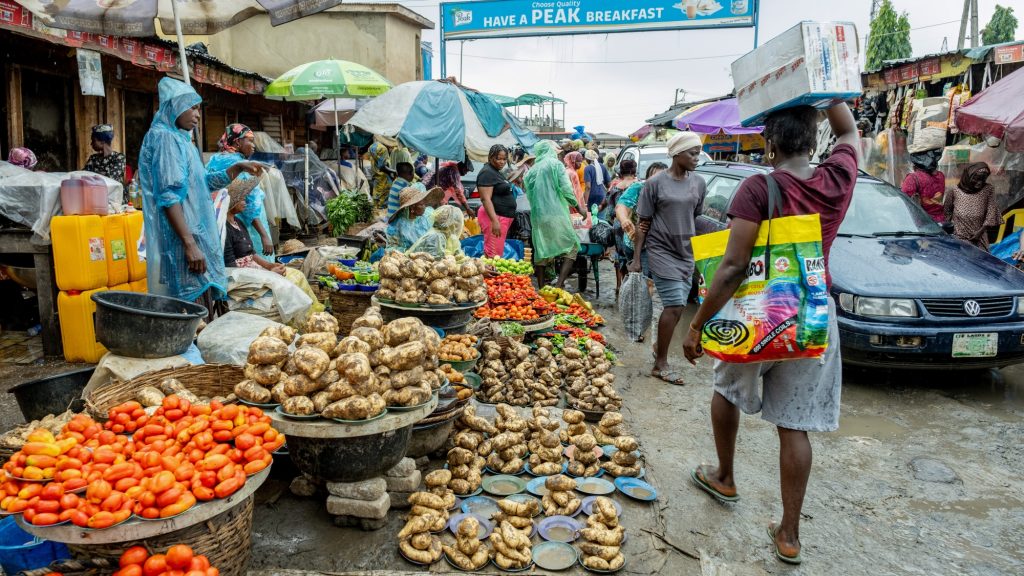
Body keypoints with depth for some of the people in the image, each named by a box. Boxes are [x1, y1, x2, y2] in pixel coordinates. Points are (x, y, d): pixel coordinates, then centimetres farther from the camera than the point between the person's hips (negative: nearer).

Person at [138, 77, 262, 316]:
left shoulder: (180, 139, 19)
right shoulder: (164, 137, -8)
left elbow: (204, 181, 34)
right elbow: (168, 196, -19)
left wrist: (238, 167, 23)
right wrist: (190, 245, -24)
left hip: (197, 236, 10)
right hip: (182, 242, -10)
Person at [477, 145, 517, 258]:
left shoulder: (496, 172, 19)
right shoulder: (487, 173, -12)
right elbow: (486, 199, -21)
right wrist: (494, 221, -29)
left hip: (504, 217, 11)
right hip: (495, 216, -11)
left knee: (498, 253, 12)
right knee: (494, 255, -12)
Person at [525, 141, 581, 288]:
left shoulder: (532, 170, 15)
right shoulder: (556, 164, 1)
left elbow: (529, 195, 15)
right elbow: (566, 188, -7)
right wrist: (577, 206, 3)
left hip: (537, 215, 5)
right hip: (556, 214, -5)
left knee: (541, 251, 11)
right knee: (572, 247, 2)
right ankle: (559, 284, -13)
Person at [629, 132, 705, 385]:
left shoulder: (698, 183, 6)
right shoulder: (655, 183, -7)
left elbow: (694, 218, 15)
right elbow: (643, 223, -5)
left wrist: (698, 250, 14)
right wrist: (636, 258, -7)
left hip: (686, 253, 5)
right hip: (661, 251, -5)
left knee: (677, 307, 6)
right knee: (675, 306, -10)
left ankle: (660, 346, 28)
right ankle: (660, 365, 1)